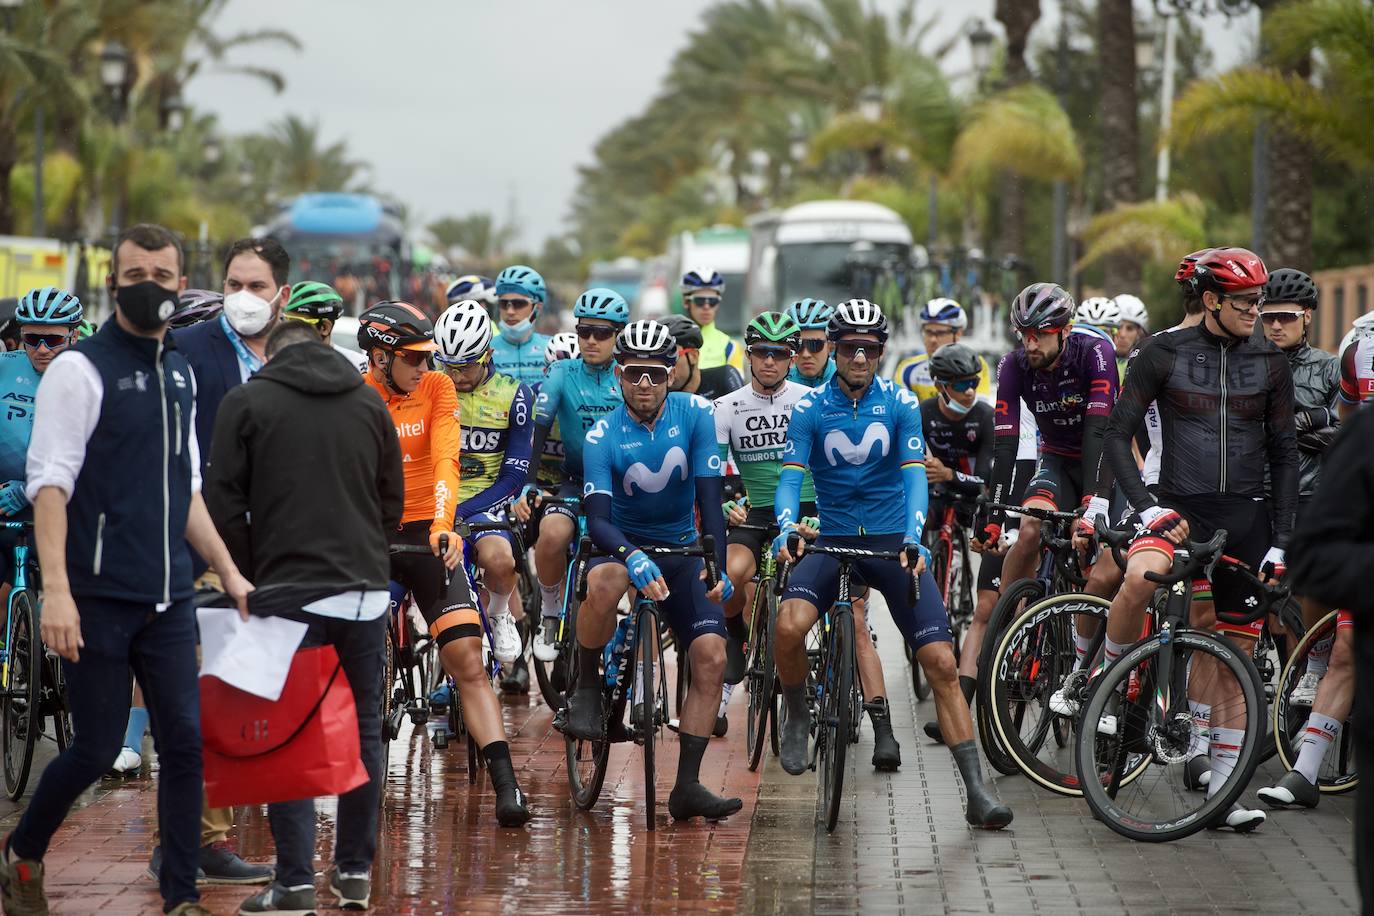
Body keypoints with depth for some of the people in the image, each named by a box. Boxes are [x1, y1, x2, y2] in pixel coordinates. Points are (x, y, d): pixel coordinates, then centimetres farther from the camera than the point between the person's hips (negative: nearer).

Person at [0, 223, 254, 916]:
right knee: (97, 749, -1)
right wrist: (57, 592, -21)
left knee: (184, 743, 1)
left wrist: (227, 570, 17)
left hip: (168, 599, 6)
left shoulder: (179, 373, 15)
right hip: (99, 599, -6)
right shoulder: (80, 370, -6)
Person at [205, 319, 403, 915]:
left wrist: (248, 579, 8)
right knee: (362, 729, 12)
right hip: (366, 591, 3)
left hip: (289, 592, -3)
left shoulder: (246, 402, 1)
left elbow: (223, 504, -1)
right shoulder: (368, 403, 11)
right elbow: (393, 500, 15)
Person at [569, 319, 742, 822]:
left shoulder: (695, 414, -11)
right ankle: (586, 688, -16)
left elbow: (709, 496, -14)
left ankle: (688, 785, -10)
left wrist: (717, 565, -26)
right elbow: (597, 519, -25)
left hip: (682, 550, 2)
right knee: (604, 582, -39)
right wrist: (634, 558, -45)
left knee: (711, 659, -15)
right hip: (624, 544, -2)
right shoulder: (602, 436, -15)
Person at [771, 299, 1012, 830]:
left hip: (892, 542, 0)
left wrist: (914, 537, -28)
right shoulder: (810, 408, -2)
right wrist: (786, 529, -30)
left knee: (940, 661, -11)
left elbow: (914, 475, -10)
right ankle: (796, 714, 2)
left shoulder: (901, 404, -1)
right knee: (788, 627, -30)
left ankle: (976, 793, -8)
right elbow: (790, 477, -10)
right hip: (832, 540, 0)